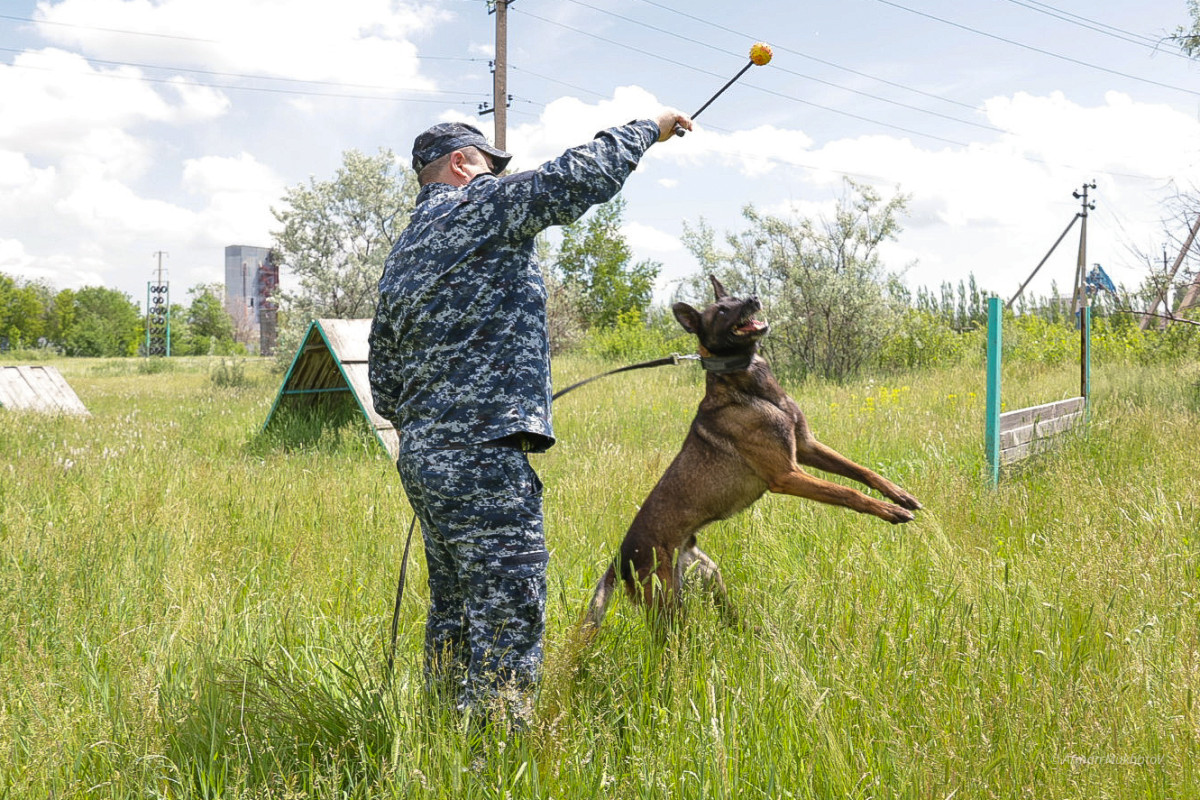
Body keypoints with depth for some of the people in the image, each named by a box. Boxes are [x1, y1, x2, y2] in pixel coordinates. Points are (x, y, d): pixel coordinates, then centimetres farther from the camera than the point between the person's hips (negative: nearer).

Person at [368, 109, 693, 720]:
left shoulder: (400, 258, 20)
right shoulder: (478, 206, -3)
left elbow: (383, 389, 22)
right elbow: (578, 179, -10)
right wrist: (646, 129, 4)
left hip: (420, 455, 10)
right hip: (482, 457, -10)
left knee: (454, 612, 17)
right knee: (506, 622, -9)